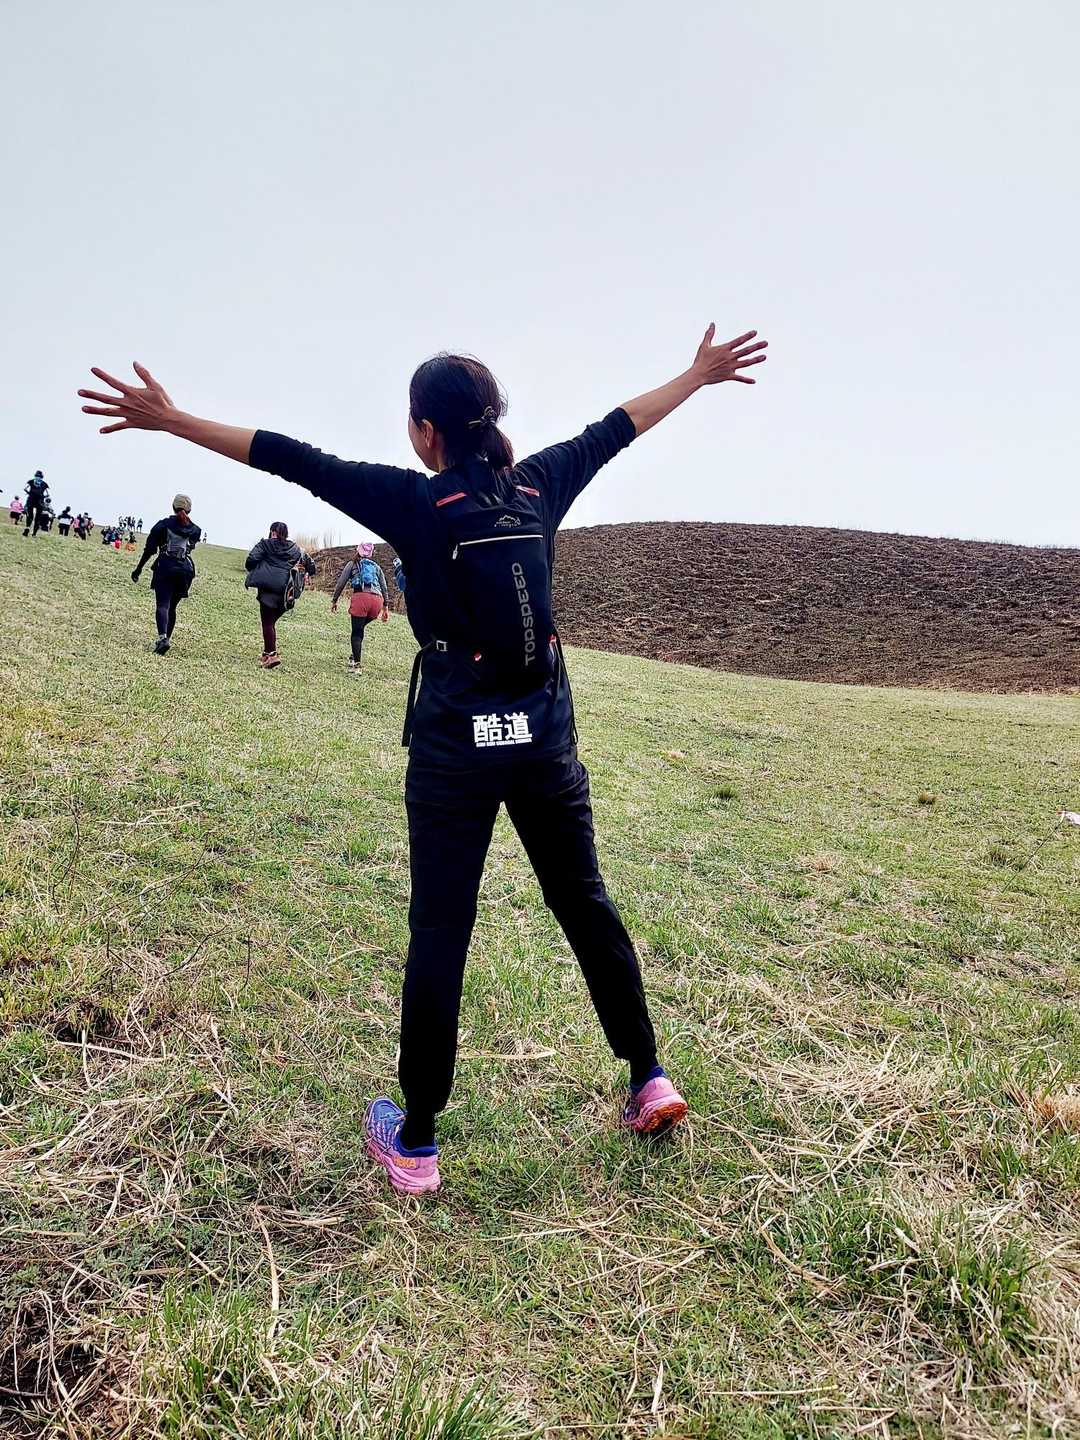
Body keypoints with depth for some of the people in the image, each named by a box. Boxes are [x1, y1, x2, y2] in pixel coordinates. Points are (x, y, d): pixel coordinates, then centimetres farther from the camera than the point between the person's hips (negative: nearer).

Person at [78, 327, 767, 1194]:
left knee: (440, 933, 4)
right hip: (544, 731, 4)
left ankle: (416, 1145, 16)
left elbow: (300, 462, -4)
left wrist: (172, 420, 4)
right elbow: (613, 430, 17)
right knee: (585, 903, 17)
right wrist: (699, 375, 32)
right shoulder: (539, 487, 4)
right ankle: (651, 1080, 27)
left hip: (456, 739, -4)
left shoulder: (416, 502, -7)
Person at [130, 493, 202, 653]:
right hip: (185, 570, 3)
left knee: (162, 604, -11)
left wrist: (138, 569, 6)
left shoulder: (164, 524, -1)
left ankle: (162, 637, -32)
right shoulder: (195, 530, 7)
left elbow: (149, 549, 0)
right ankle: (167, 638, 17)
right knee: (172, 607, 15)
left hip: (165, 568, -3)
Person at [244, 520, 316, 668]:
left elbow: (251, 560, -9)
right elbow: (311, 565, 16)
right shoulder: (296, 549, 13)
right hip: (285, 592, 4)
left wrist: (253, 572, 10)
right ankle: (267, 653, 16)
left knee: (268, 622, -3)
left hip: (268, 589, -4)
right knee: (271, 621, 16)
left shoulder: (264, 545, 3)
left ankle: (272, 654, -15)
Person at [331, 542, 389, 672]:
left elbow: (340, 583, 15)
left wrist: (334, 601, 22)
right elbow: (384, 588, 21)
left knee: (356, 632, 0)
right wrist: (386, 607, 23)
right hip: (377, 600, 3)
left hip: (361, 597, -3)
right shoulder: (377, 567, 27)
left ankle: (356, 665, -9)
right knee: (360, 628, 23)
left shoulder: (352, 564, 19)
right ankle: (355, 656, 18)